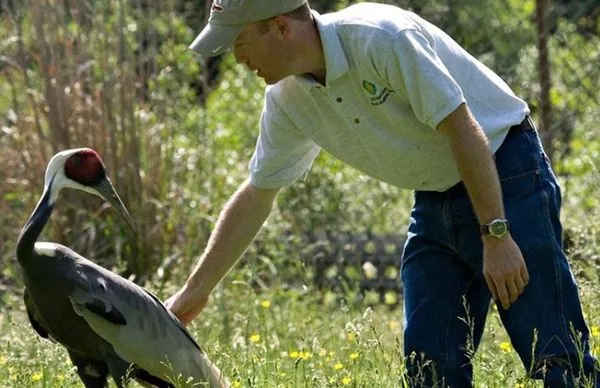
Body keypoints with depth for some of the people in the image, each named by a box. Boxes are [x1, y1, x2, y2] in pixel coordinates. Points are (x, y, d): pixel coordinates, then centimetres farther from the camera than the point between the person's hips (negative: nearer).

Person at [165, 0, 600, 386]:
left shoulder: (380, 38, -24)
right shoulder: (287, 98, 0)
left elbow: (463, 129, -23)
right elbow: (255, 197, 11)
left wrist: (497, 236, -24)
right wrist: (196, 290, 13)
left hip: (505, 178, -8)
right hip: (434, 202, 8)